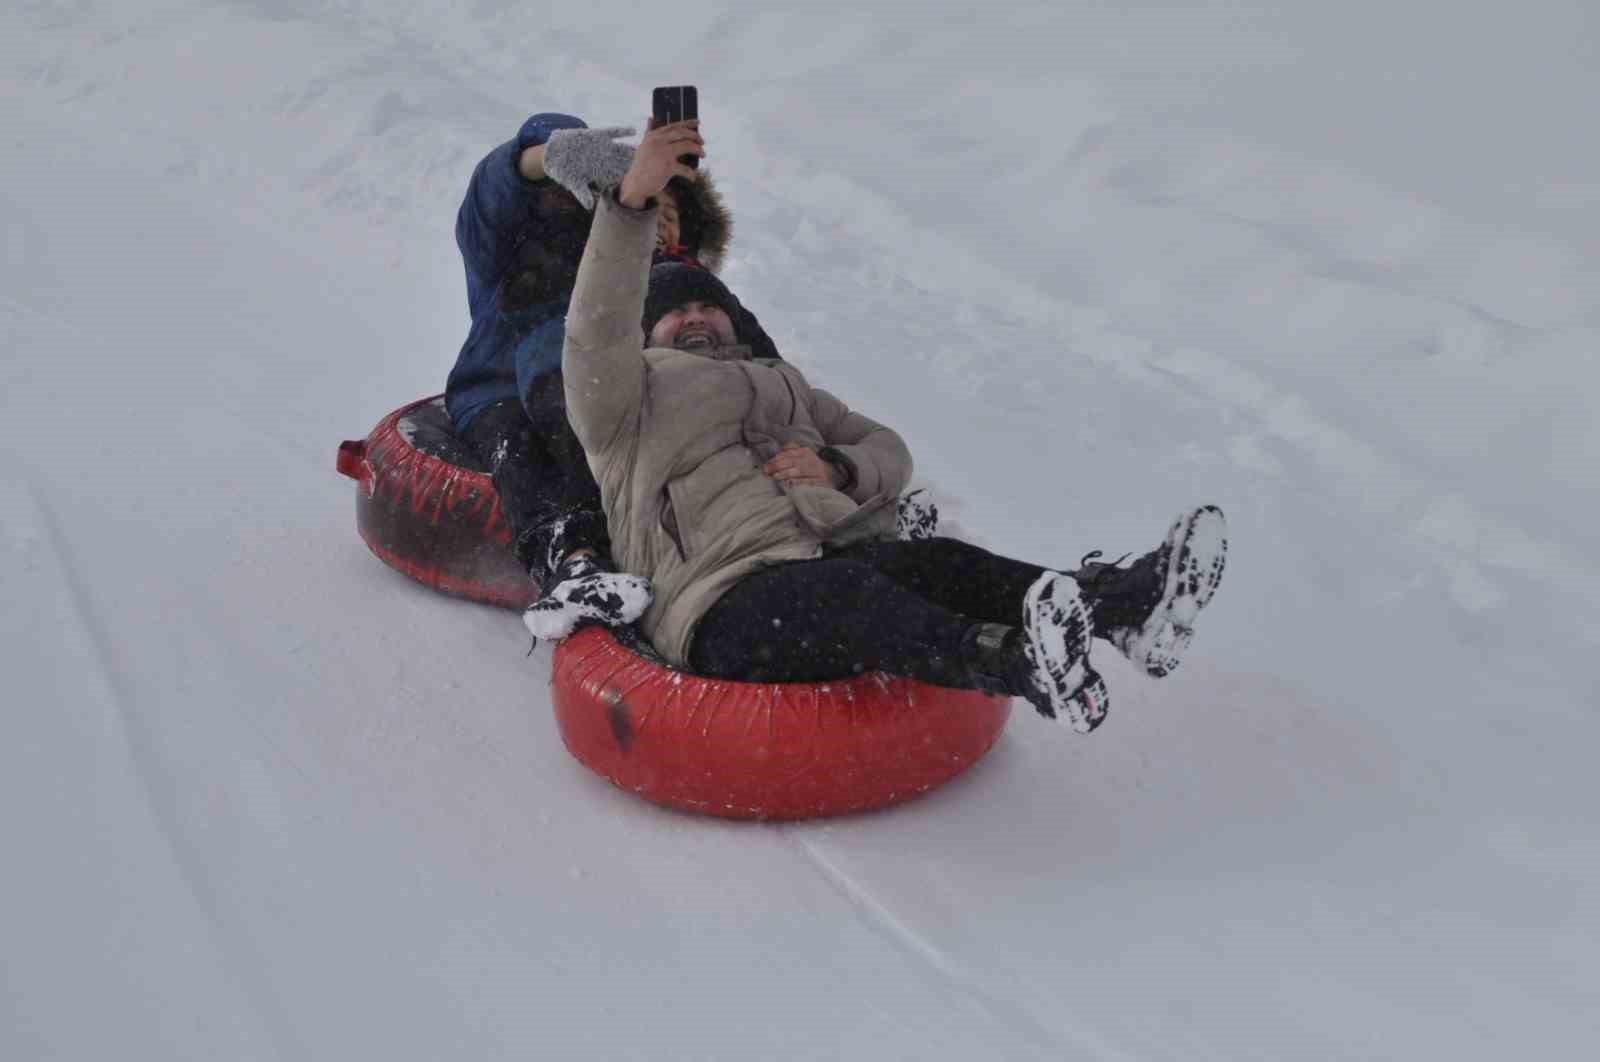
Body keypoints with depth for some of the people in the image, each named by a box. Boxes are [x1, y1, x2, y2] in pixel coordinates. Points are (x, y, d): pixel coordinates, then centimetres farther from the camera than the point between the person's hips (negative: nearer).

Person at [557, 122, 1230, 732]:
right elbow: (598, 331, -4)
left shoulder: (780, 383, 37)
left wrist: (836, 468, 4)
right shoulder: (627, 398, 20)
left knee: (936, 563, -27)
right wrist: (631, 199, -18)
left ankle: (1118, 605, -52)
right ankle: (1018, 660, -66)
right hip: (725, 612, -5)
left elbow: (889, 450, 30)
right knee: (844, 589, -38)